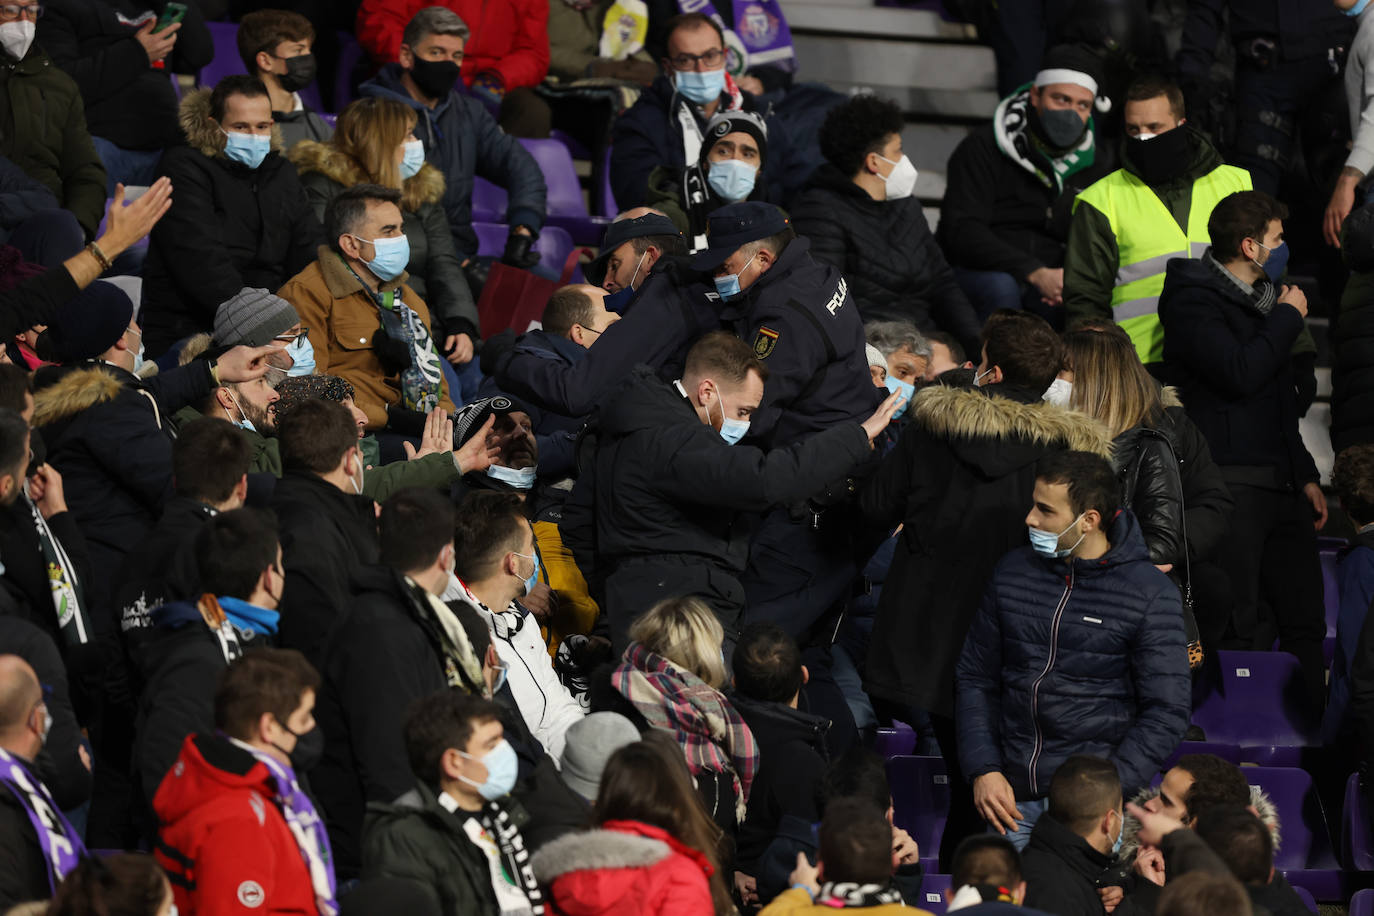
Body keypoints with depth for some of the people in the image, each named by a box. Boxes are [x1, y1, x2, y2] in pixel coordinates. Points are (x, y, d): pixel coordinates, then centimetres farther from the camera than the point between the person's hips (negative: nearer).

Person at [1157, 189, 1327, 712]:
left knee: (1305, 620, 6)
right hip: (1230, 485, -8)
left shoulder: (1263, 298, 21)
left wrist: (1305, 474, 23)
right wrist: (1288, 318, -8)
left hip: (1282, 485, 8)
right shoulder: (1193, 300, -7)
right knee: (1241, 627, -10)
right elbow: (1240, 374, -22)